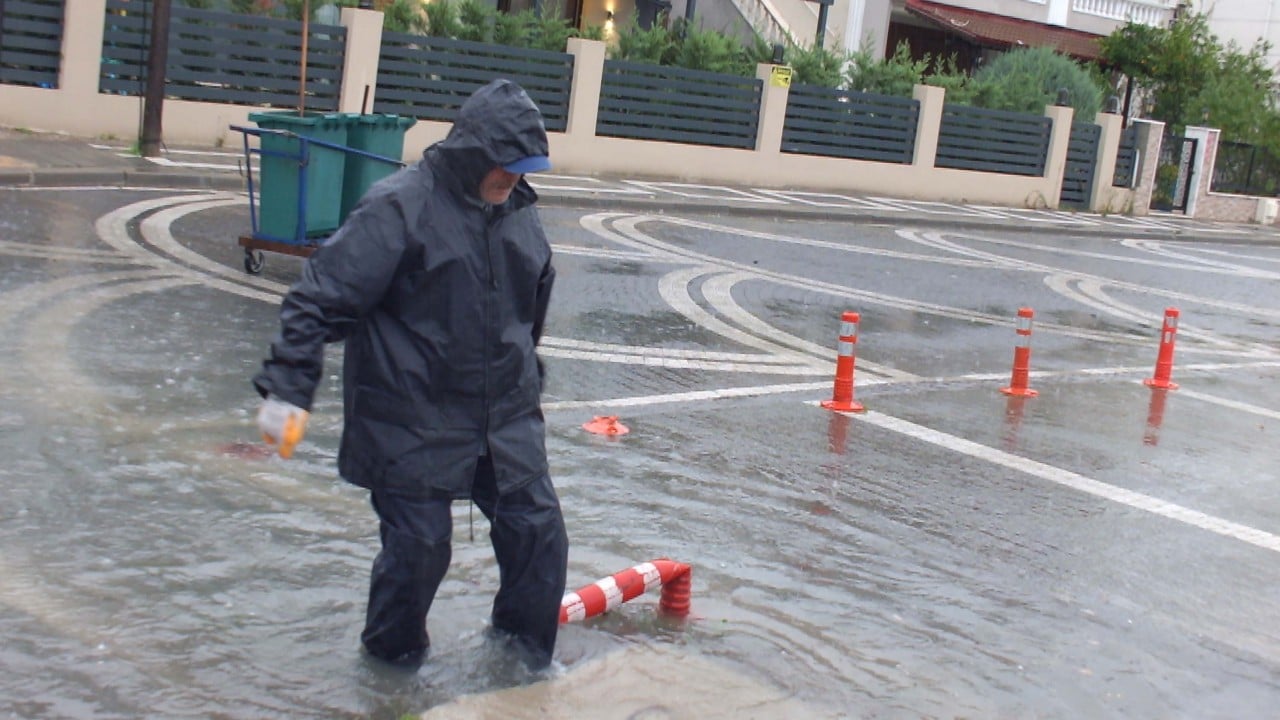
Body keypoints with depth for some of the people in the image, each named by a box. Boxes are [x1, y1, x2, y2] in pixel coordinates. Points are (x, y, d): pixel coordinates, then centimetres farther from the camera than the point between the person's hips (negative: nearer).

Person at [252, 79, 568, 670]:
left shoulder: (519, 212, 7)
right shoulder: (400, 206, -15)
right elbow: (321, 298, -17)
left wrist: (527, 386, 30)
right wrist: (287, 389, -21)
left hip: (506, 419, 6)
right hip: (413, 423, -6)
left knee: (538, 529, 4)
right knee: (418, 544, 1)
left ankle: (524, 655, 26)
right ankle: (393, 657, 28)